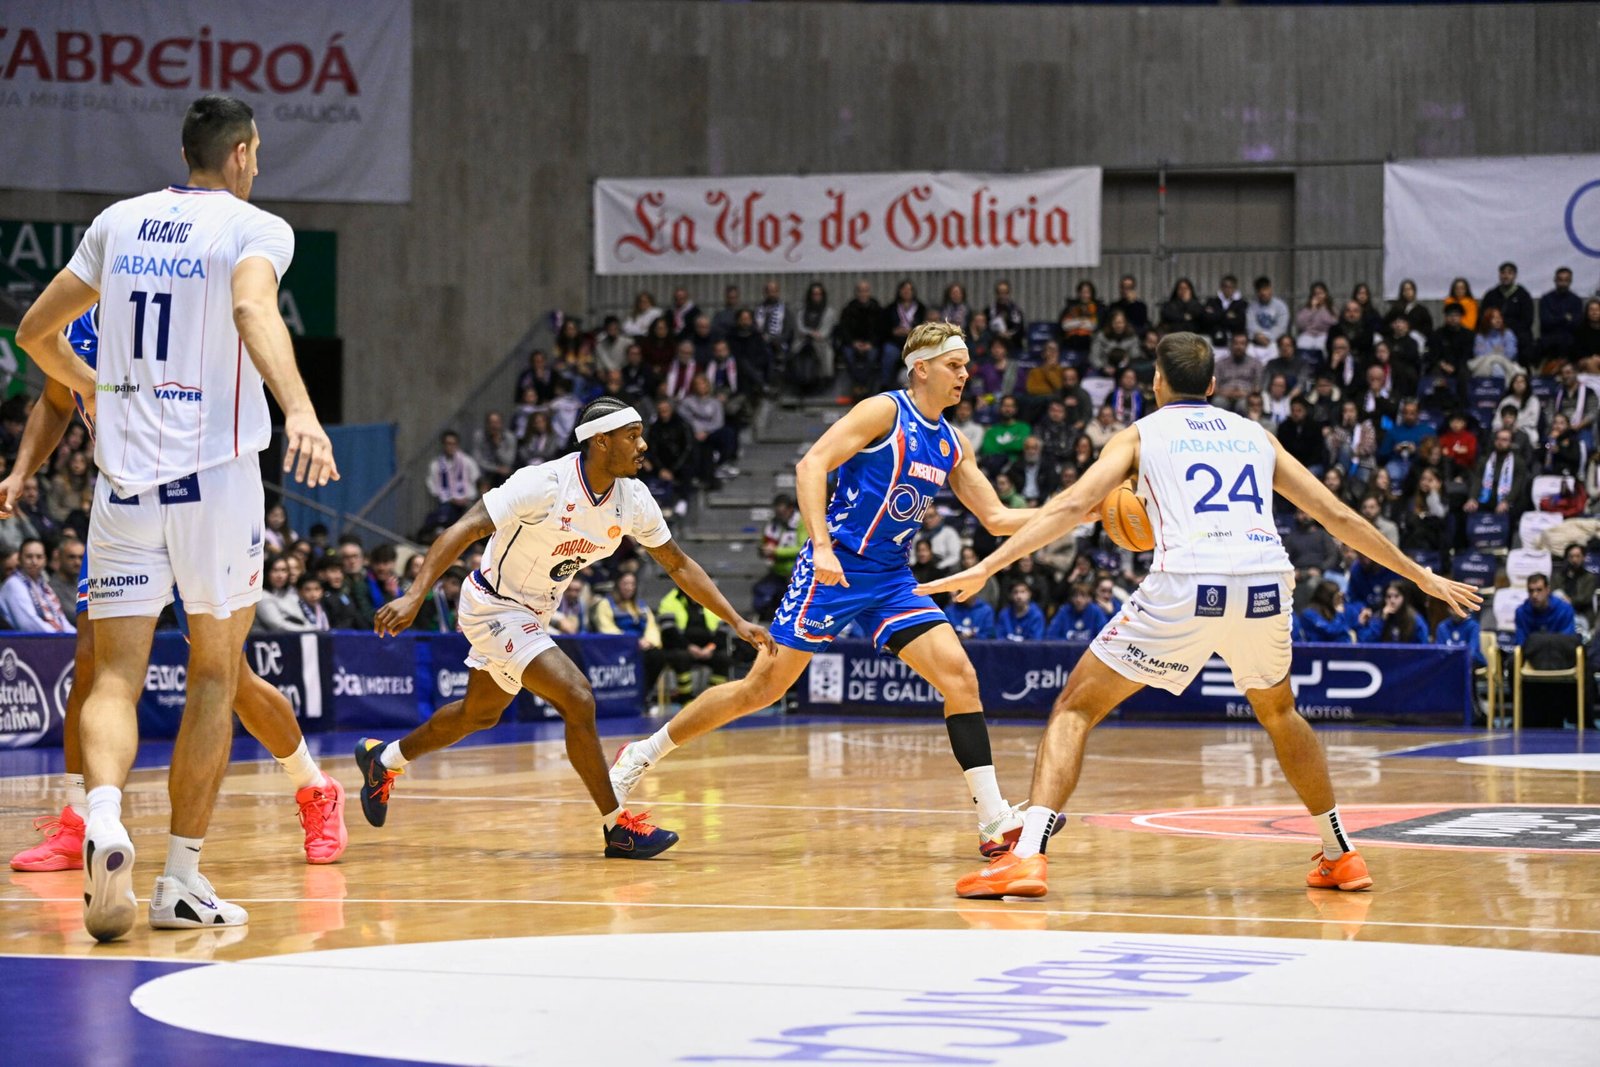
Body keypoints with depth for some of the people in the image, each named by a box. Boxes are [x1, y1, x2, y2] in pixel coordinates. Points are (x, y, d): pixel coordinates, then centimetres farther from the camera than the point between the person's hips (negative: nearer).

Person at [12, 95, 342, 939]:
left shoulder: (119, 222, 13)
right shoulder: (256, 228, -2)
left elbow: (35, 332, 20)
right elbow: (253, 309, -24)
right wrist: (300, 412, -38)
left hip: (125, 475, 3)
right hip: (215, 472, -3)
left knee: (116, 676, 0)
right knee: (214, 676, 11)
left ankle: (104, 817, -31)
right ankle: (182, 881, 11)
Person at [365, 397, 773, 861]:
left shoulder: (633, 499, -9)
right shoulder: (545, 484, -29)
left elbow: (677, 564, 2)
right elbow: (465, 529, -29)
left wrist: (737, 621, -3)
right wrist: (415, 595, -38)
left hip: (533, 615, 9)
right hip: (493, 608, -9)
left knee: (479, 714, 24)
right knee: (577, 699, -20)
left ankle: (383, 759, 46)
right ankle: (618, 827, -11)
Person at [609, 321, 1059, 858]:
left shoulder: (953, 445, 12)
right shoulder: (884, 411, -9)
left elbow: (997, 518, 16)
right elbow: (811, 465, -18)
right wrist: (822, 545, -28)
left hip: (892, 580, 6)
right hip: (836, 570, -6)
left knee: (960, 677, -10)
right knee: (762, 687, -4)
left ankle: (994, 820, -11)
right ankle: (641, 754, 11)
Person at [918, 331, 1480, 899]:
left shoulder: (1142, 433, 19)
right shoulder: (1256, 436, 27)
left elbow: (1074, 505, 4)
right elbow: (1337, 516, 27)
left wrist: (985, 567, 1)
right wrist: (1422, 577, 35)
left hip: (1186, 588, -3)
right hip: (1267, 584, 3)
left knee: (1074, 709, 8)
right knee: (1278, 710, 33)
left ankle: (1027, 855, -10)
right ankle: (1340, 855, 34)